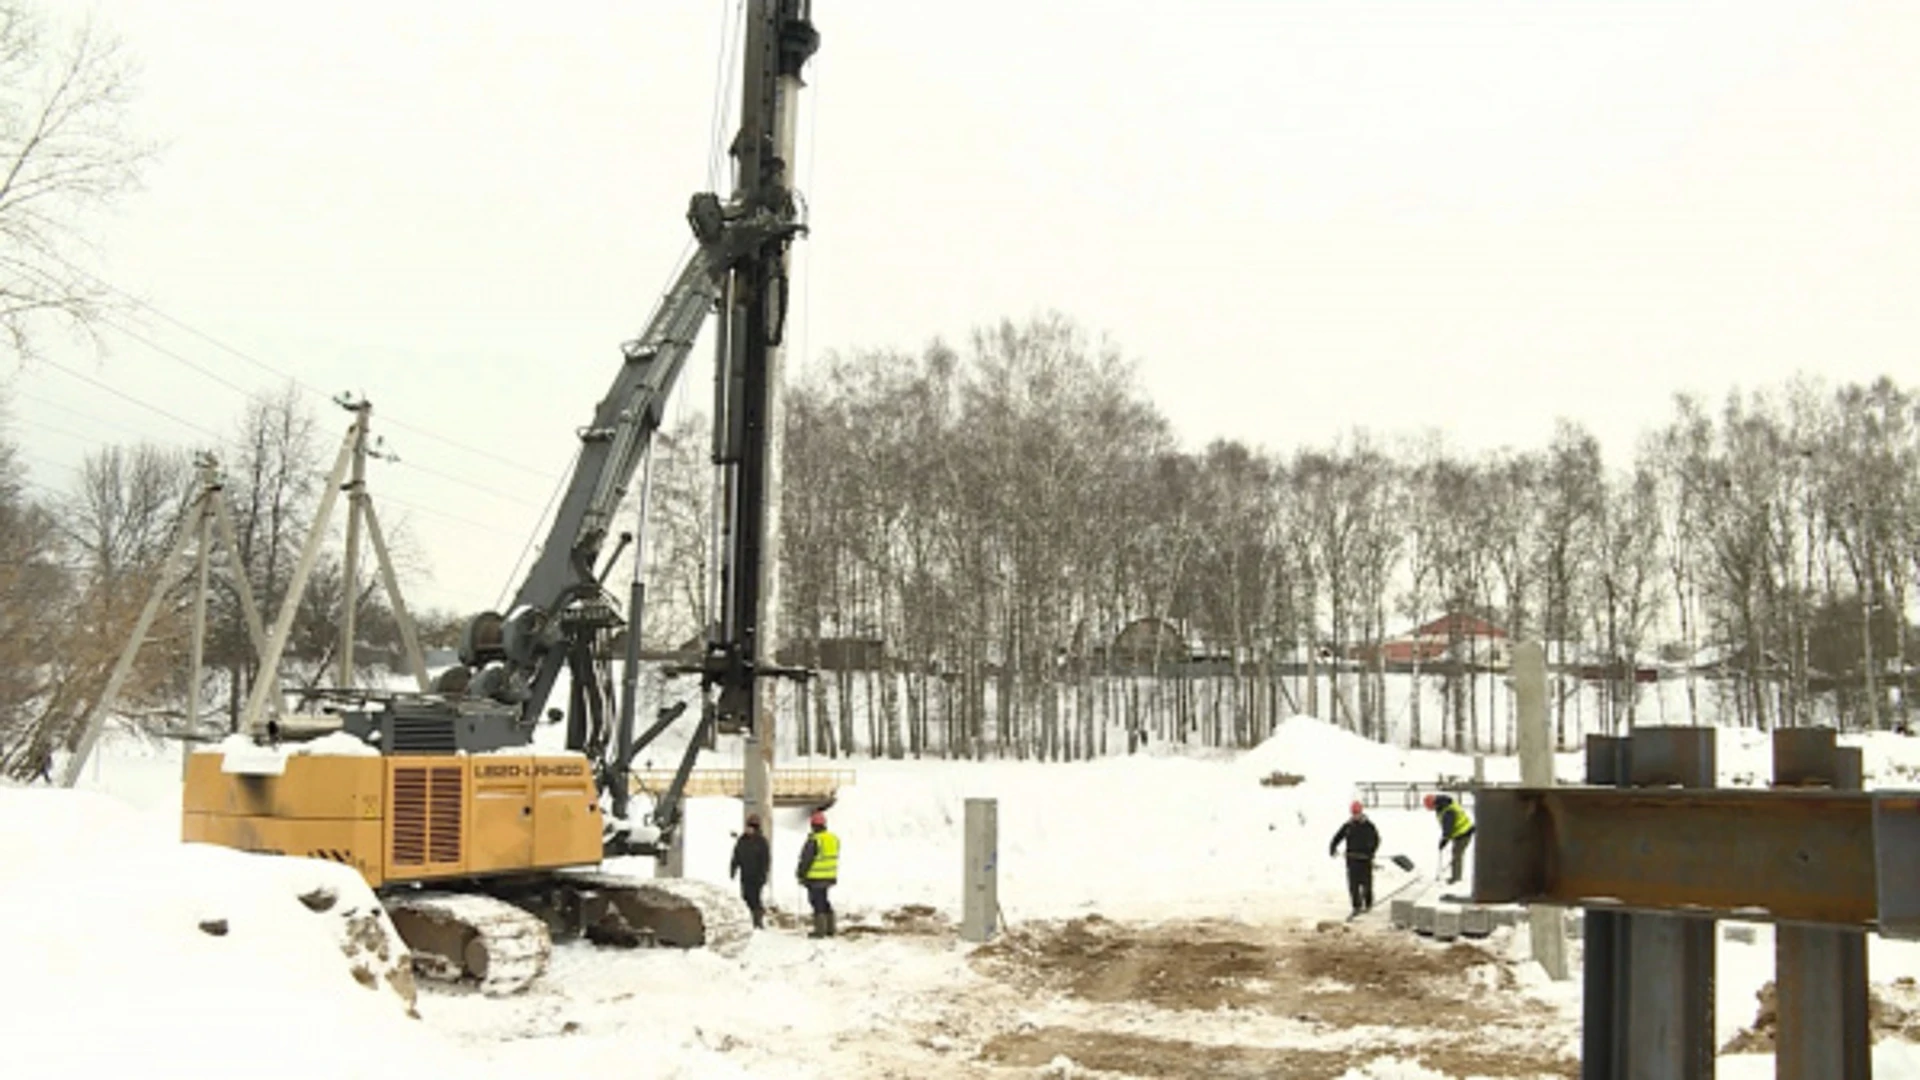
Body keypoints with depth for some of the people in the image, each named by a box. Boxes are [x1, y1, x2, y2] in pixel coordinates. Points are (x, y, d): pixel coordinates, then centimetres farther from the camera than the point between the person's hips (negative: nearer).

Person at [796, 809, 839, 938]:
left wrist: (801, 874, -6)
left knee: (817, 903, -2)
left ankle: (820, 930, -3)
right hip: (829, 877, 8)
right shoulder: (834, 839, 8)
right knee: (824, 901, 18)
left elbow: (806, 860, -16)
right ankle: (829, 929, 22)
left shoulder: (814, 841, -18)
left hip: (815, 878, -8)